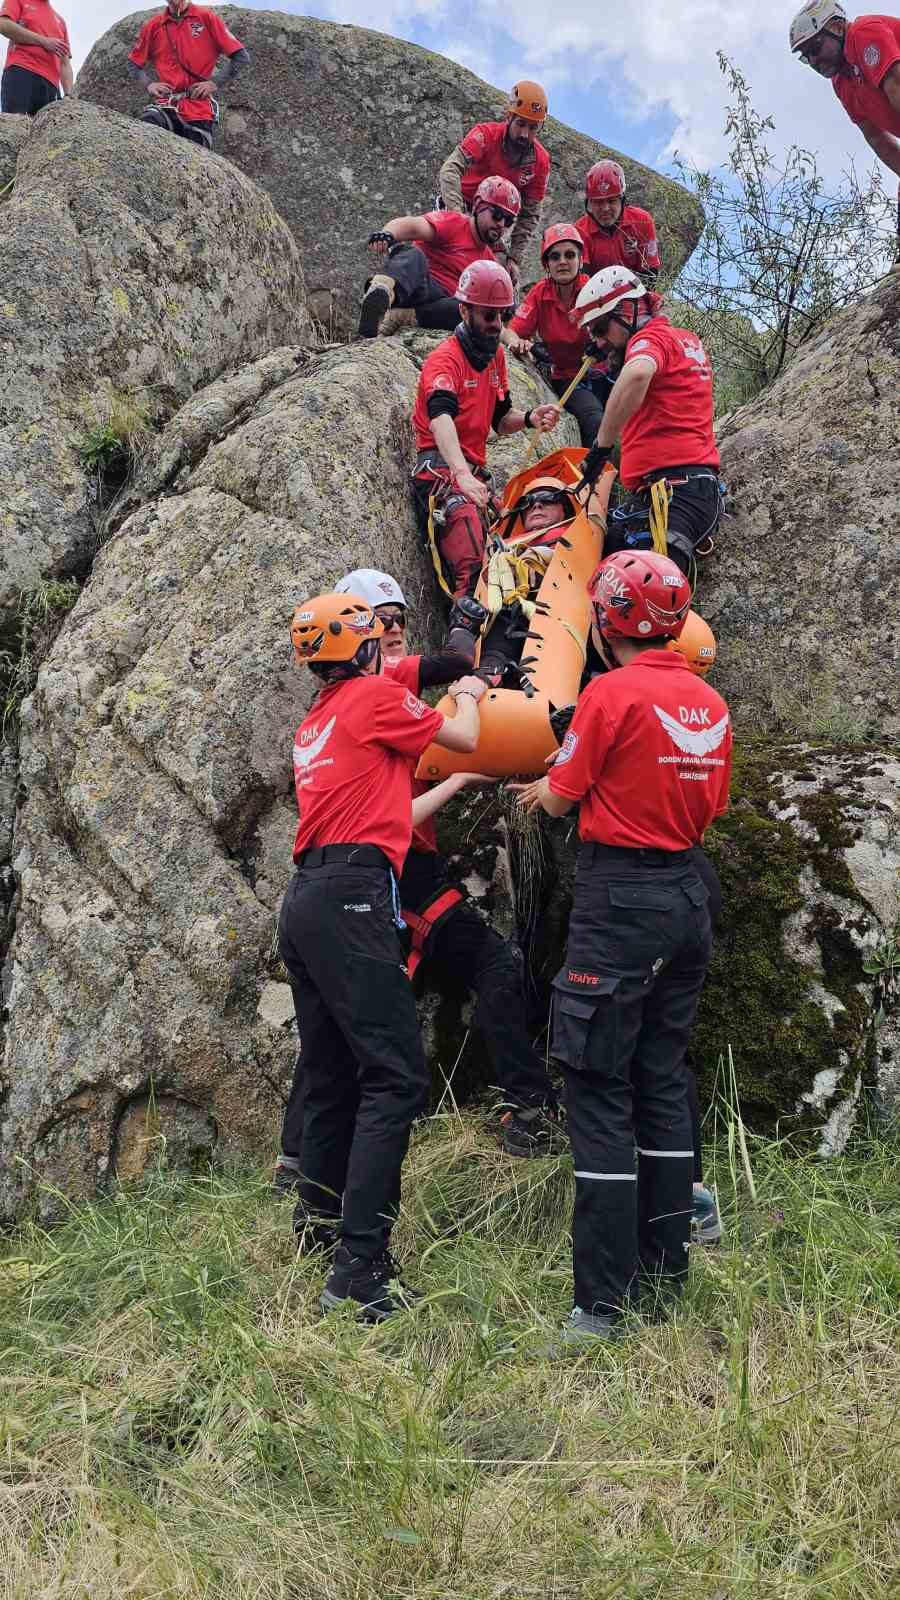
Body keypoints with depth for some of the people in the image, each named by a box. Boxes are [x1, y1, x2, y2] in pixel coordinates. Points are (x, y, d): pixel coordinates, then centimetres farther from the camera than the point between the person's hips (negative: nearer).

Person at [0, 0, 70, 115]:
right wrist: (43, 41, -3)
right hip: (20, 71, -4)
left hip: (50, 83, 4)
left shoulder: (60, 21, 30)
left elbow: (65, 63, 22)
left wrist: (69, 95, 5)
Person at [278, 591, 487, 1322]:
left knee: (333, 1082, 15)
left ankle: (323, 1231, 23)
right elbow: (464, 737, 11)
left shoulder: (315, 723, 24)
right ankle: (359, 1268, -16)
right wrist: (469, 693, 32)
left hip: (305, 903, 9)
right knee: (395, 1078, -12)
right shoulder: (376, 695, 0)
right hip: (351, 900, -9)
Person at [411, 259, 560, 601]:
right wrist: (462, 475, -48)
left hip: (474, 473, 9)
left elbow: (499, 421, 23)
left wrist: (529, 419, -1)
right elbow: (441, 419, -30)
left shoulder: (496, 355, 17)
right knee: (470, 570, -25)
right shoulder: (445, 360, -11)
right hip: (442, 471, -9)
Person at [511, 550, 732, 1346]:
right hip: (689, 893, 8)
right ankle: (665, 1275, 25)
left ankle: (605, 1303, 1)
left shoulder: (612, 693, -14)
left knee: (599, 1092, -2)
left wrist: (544, 790, 19)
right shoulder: (712, 703, 7)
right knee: (663, 1080, 16)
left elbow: (562, 798, -5)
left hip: (620, 899, -7)